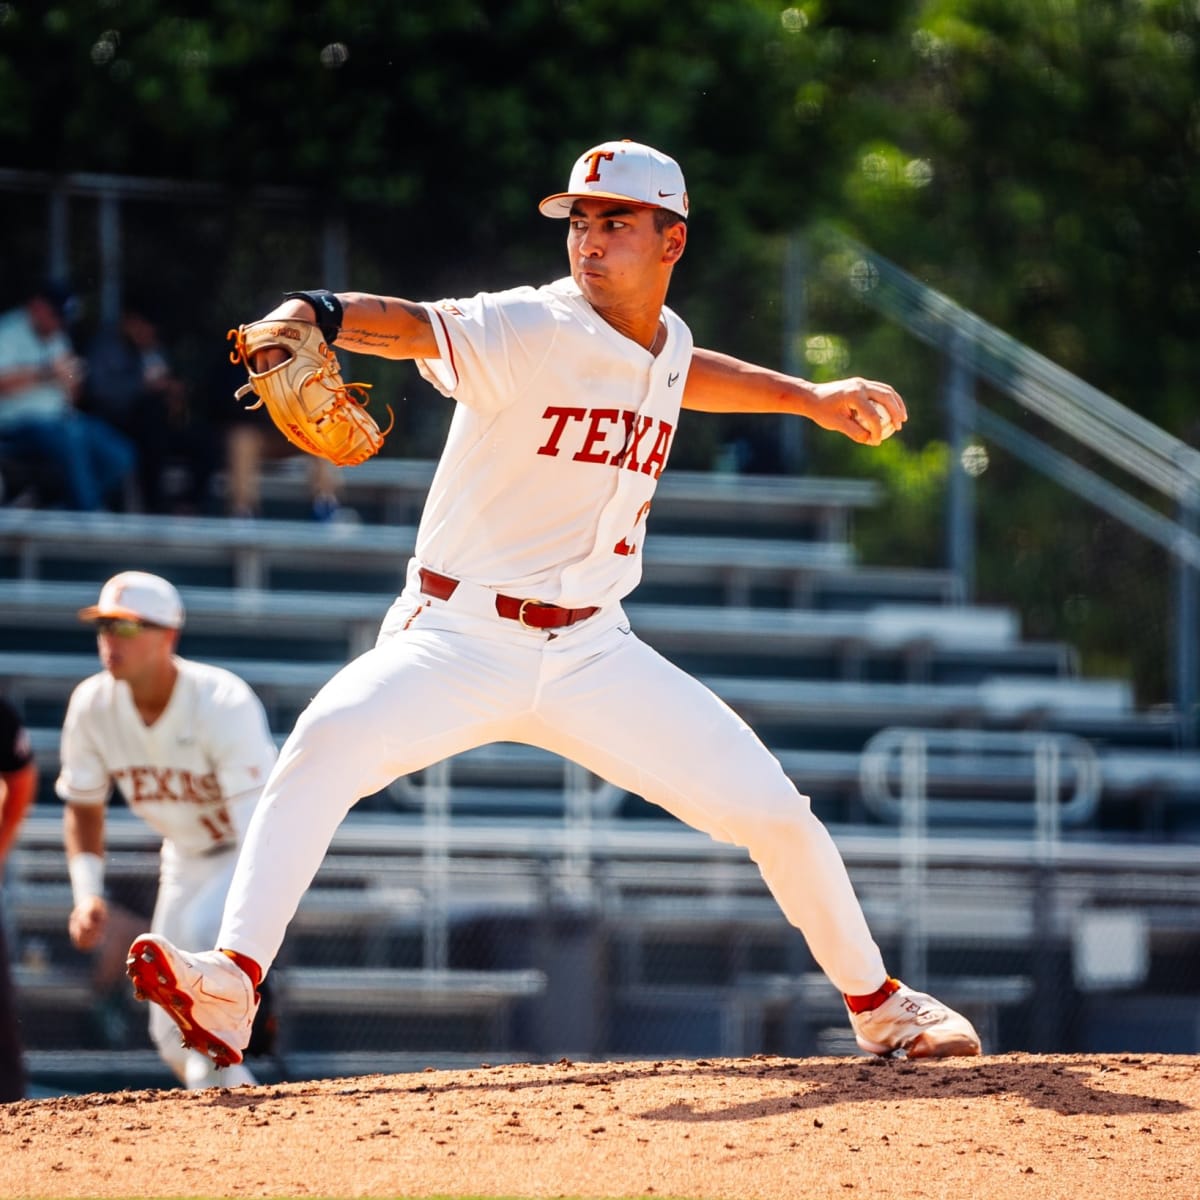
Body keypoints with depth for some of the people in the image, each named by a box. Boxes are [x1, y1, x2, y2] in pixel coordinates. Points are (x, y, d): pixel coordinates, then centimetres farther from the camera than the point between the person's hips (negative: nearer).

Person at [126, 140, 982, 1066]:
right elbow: (415, 326, -34)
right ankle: (230, 983, -39)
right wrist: (299, 321, -54)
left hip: (593, 656, 5)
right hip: (460, 639, -5)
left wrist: (808, 397, 29)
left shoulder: (664, 341, 5)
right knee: (331, 739, -34)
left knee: (771, 809, 0)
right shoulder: (527, 331, -15)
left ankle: (880, 1006, 23)